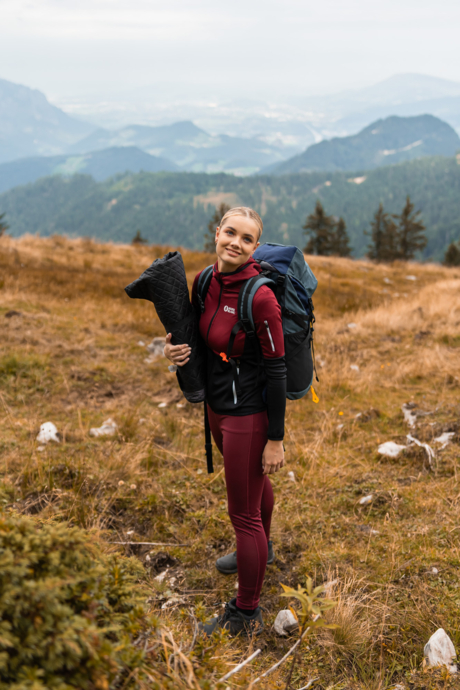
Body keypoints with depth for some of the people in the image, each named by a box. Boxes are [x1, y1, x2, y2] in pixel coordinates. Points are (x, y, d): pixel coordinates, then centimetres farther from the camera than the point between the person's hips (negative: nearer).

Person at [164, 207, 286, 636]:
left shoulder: (260, 298, -25)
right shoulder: (205, 282, -2)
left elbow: (275, 370, -20)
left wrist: (275, 438, -17)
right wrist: (176, 350, -9)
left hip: (248, 412, -8)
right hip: (217, 406, 8)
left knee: (242, 512, 4)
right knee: (253, 483, 31)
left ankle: (246, 616, 23)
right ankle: (260, 549, 58)